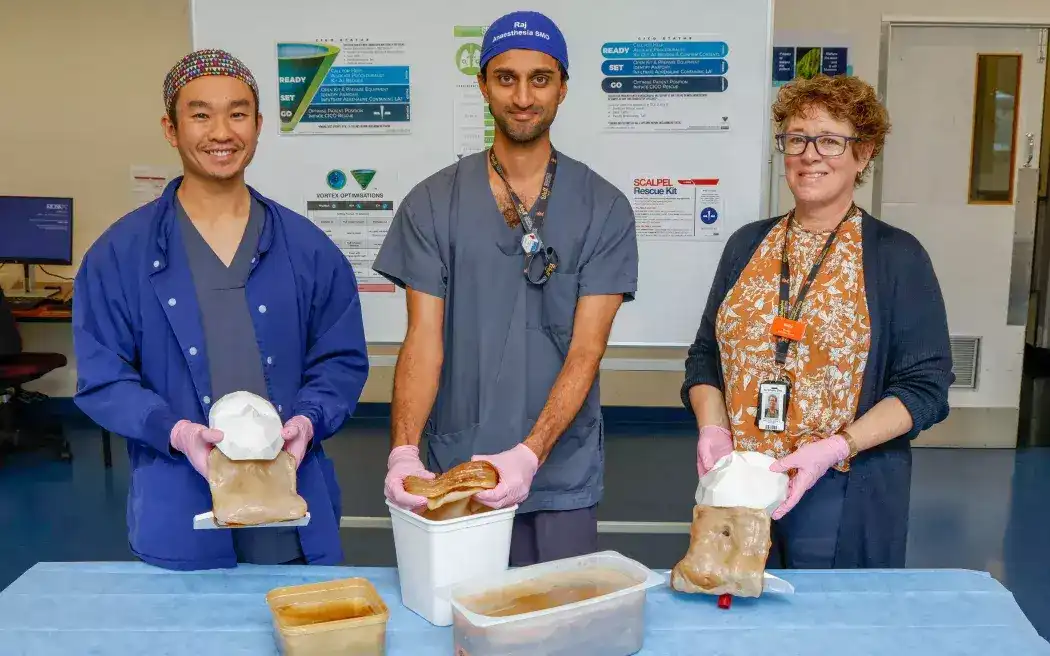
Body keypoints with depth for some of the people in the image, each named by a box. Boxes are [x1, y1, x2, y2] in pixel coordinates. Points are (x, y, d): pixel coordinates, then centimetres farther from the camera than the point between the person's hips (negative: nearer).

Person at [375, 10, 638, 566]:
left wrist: (529, 453, -22)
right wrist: (403, 451, -19)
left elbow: (587, 348, -9)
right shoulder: (433, 204, 0)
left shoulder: (604, 209, -3)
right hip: (454, 475, 1)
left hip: (562, 477, 0)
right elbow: (423, 341, -5)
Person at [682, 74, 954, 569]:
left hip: (845, 499, -3)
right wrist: (712, 429, -5)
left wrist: (834, 448, -18)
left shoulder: (898, 255, -2)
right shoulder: (747, 245, 8)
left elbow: (925, 385, -5)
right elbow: (705, 355, 13)